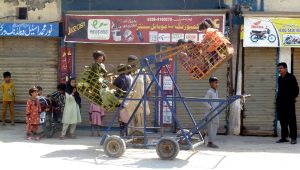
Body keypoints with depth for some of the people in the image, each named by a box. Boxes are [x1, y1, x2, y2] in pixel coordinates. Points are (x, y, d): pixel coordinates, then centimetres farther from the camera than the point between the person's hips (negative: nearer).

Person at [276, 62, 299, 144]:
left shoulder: (291, 77, -6)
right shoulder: (279, 78, 14)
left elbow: (296, 89, -5)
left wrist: (293, 98, -6)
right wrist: (278, 98, 13)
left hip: (289, 102, -7)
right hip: (280, 102, 7)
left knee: (291, 120, -5)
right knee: (282, 120, 8)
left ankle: (293, 138, -3)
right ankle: (284, 137, 14)